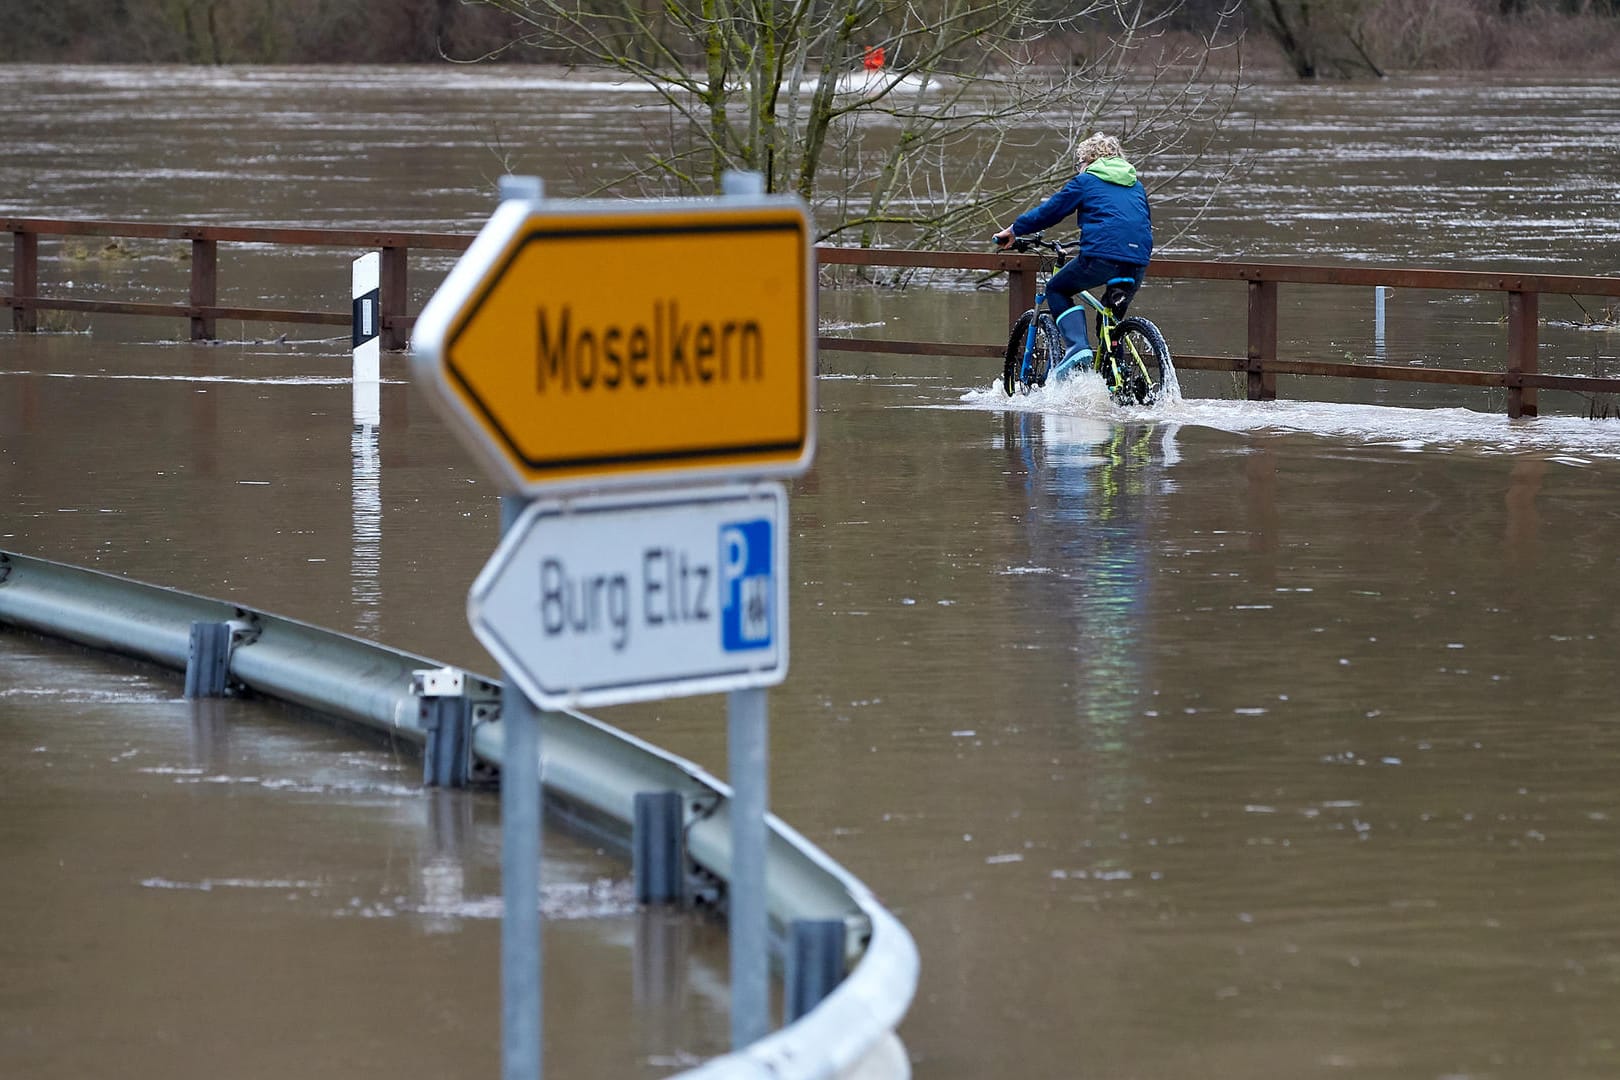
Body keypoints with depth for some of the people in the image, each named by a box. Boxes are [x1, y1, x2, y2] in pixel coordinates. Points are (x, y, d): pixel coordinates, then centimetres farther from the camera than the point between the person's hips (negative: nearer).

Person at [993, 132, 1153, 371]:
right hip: (1139, 262, 5)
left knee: (1057, 290, 16)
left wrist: (1013, 230, 24)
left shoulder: (1085, 181, 10)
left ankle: (1077, 347, -6)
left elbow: (1049, 211, 12)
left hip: (1102, 257, -5)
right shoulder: (1136, 185, 25)